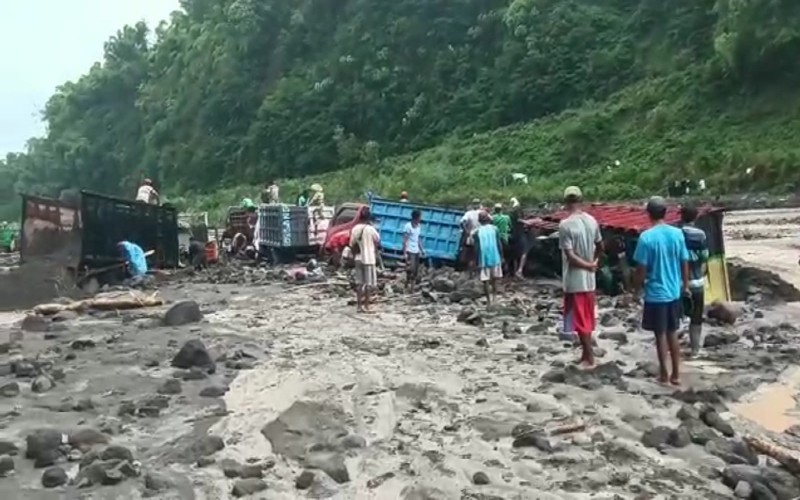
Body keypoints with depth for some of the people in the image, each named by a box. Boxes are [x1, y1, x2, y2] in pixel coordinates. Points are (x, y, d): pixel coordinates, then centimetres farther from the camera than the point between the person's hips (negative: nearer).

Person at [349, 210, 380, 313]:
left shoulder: (355, 229, 1)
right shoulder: (370, 229, -14)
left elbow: (352, 245, 4)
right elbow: (378, 240, 3)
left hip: (359, 259, 5)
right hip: (369, 259, -5)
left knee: (359, 283, 10)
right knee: (369, 283, 2)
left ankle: (359, 305, 12)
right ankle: (366, 306, 2)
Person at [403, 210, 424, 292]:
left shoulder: (419, 226, 11)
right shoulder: (408, 226, -11)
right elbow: (404, 240, -13)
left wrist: (422, 250, 13)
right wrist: (404, 253, -18)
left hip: (416, 251, 7)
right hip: (409, 251, -7)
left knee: (416, 271, 6)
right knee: (411, 269, -15)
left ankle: (412, 288, 12)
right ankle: (407, 285, 0)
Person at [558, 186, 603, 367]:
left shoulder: (565, 225, -18)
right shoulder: (592, 221, 3)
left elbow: (570, 255, -20)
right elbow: (600, 247, 13)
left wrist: (588, 265, -9)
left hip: (574, 281, -7)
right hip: (590, 280, 7)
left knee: (580, 321, 2)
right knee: (587, 319, 16)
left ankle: (589, 357, 6)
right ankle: (587, 353, 24)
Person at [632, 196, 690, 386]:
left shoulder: (646, 237, -16)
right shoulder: (677, 234, -2)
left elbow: (642, 269, -14)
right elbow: (685, 263, 5)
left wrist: (636, 290, 0)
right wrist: (685, 285, 19)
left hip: (655, 293, -4)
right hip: (674, 292, 5)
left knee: (660, 335, 6)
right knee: (673, 333, 14)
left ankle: (664, 374, 16)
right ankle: (676, 374, 19)